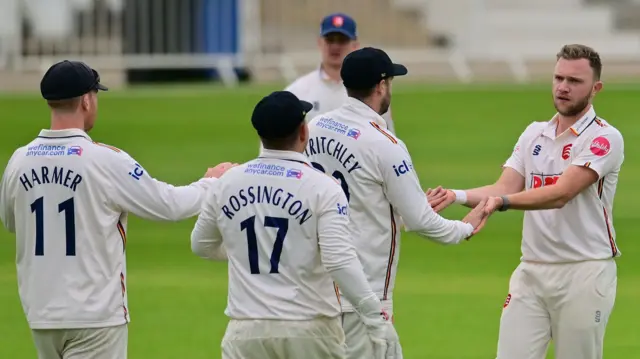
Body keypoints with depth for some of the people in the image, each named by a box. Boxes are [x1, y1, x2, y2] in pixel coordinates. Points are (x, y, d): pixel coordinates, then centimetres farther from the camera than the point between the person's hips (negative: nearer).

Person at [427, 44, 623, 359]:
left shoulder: (605, 138, -8)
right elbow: (505, 188, 4)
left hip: (584, 273, -6)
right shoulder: (534, 134, 15)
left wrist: (502, 202, -36)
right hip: (531, 271, 6)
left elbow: (561, 193, -21)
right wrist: (457, 196, -16)